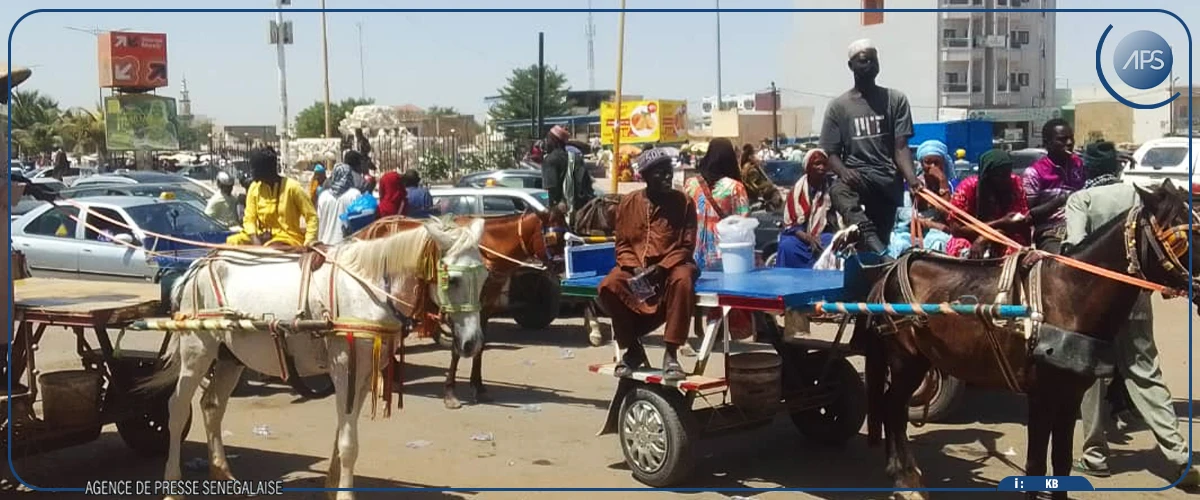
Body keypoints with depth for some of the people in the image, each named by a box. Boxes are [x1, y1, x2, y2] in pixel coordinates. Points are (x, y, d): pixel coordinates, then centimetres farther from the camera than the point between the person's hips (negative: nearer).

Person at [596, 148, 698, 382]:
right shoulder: (629, 203, 4)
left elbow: (686, 246, -2)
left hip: (671, 264, -2)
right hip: (635, 265, 2)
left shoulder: (683, 202, -1)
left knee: (683, 280, -37)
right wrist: (634, 267, -14)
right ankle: (632, 348, -8)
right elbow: (622, 244, 6)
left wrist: (661, 268, -17)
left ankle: (671, 353, -29)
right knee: (608, 287, -28)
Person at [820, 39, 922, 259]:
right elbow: (831, 152, 5)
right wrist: (843, 171, -18)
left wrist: (912, 179, -20)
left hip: (889, 179, 2)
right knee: (838, 190, -37)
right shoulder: (839, 106, 7)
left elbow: (901, 147, -2)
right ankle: (871, 240, -55)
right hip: (856, 175, -1)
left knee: (885, 238, 2)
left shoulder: (895, 100, 6)